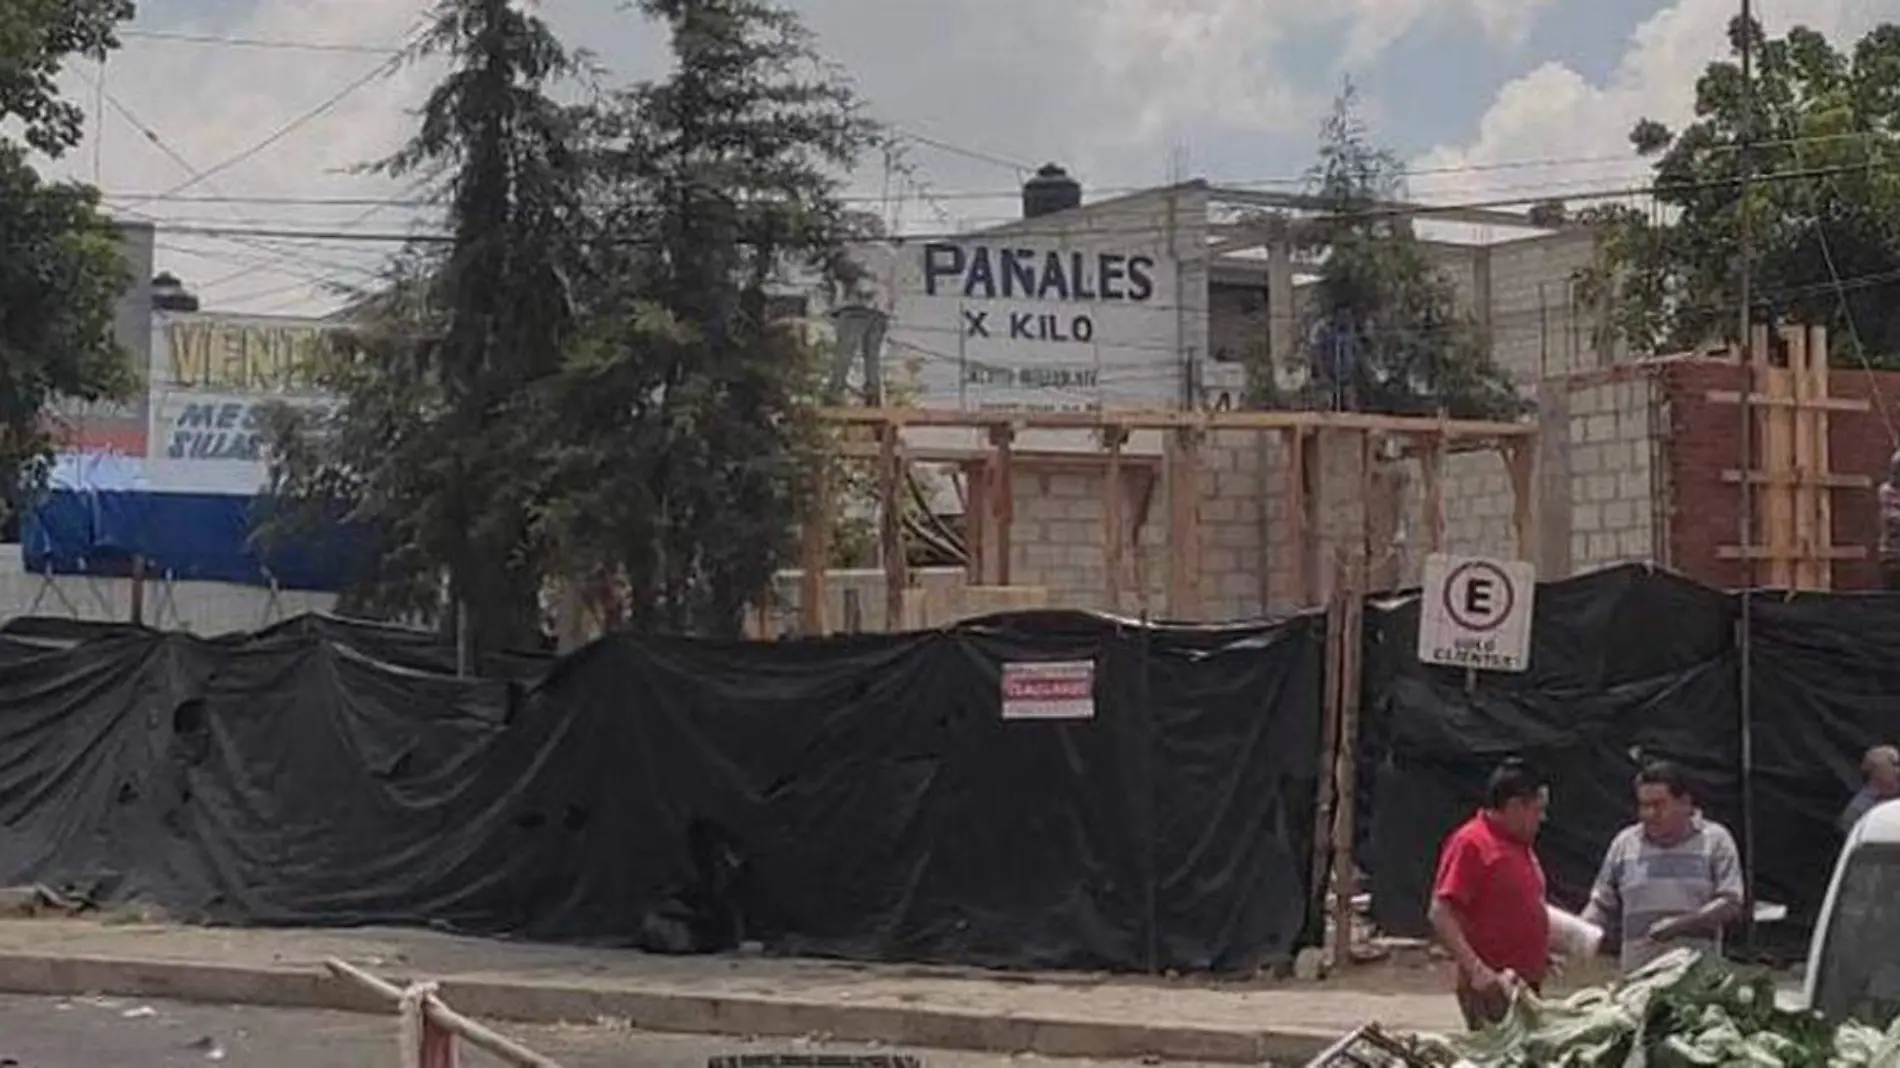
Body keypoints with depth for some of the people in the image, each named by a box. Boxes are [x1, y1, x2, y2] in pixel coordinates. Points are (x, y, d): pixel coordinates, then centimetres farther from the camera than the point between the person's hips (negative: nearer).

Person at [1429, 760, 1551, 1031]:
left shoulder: (1520, 844, 16)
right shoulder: (1469, 843, -12)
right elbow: (1440, 916, -18)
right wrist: (1477, 971, -26)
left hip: (1526, 984, 9)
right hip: (1491, 989, -9)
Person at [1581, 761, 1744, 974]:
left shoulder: (1715, 840, 4)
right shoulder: (1624, 844, 11)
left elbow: (1730, 905, -3)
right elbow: (1601, 906, 15)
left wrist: (1680, 924, -15)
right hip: (1638, 973, 2)